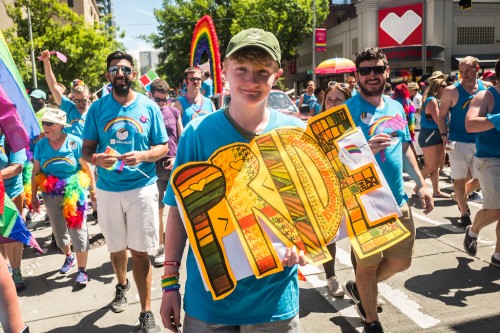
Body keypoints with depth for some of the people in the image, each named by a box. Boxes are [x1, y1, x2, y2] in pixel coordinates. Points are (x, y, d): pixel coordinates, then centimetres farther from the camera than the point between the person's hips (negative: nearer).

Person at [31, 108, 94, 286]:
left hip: (74, 193, -4)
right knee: (59, 231, 18)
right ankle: (69, 256, 44)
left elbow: (87, 168, -6)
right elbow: (36, 172, 7)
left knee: (78, 231, -3)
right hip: (50, 195, 5)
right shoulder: (40, 145, 2)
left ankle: (82, 270, 8)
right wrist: (34, 196, 6)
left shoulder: (75, 142, -10)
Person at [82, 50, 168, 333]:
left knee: (139, 251, -1)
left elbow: (163, 147, 1)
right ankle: (122, 286, 47)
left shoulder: (149, 107, 0)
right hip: (107, 190, 2)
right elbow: (86, 149, 4)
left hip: (142, 188, -2)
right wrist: (97, 158, -19)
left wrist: (142, 155, -19)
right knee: (116, 247, 18)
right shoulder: (97, 108, 2)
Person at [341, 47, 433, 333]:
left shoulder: (396, 107, 9)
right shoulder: (348, 110, -11)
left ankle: (359, 289, 42)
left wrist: (421, 184, 14)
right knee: (368, 264, 8)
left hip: (398, 200, 7)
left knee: (402, 261, 16)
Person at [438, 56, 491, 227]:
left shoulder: (487, 87, 4)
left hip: (481, 141, 4)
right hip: (459, 141, -4)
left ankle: (461, 196, 39)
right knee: (460, 179, 4)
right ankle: (464, 214, 18)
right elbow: (442, 115, -3)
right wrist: (444, 135, -16)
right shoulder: (451, 91, -7)